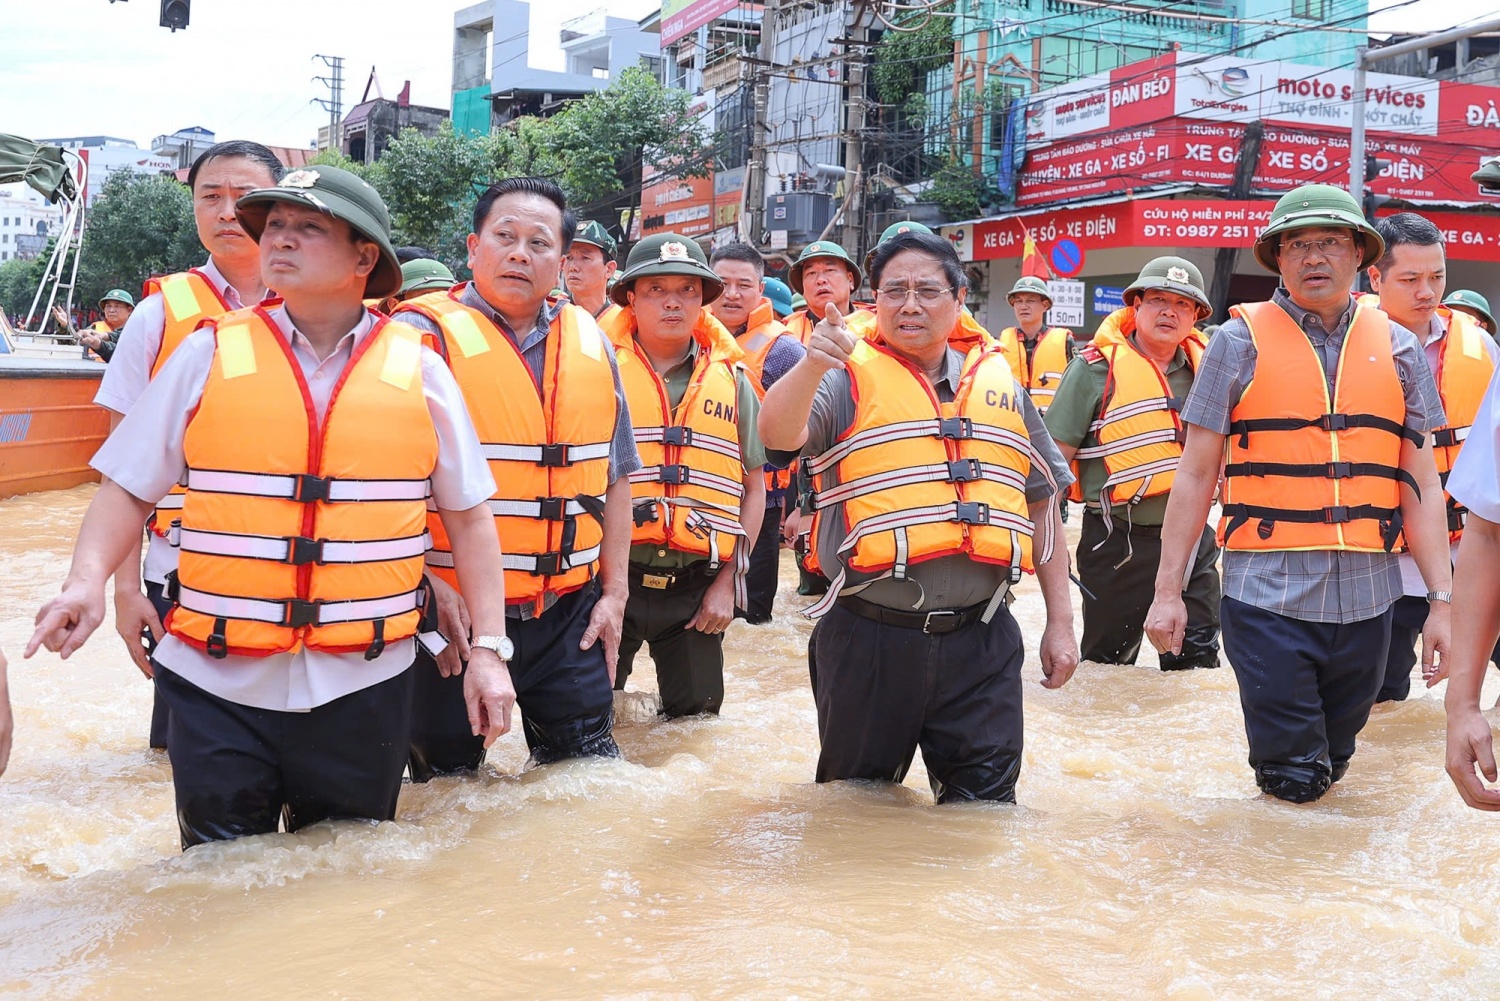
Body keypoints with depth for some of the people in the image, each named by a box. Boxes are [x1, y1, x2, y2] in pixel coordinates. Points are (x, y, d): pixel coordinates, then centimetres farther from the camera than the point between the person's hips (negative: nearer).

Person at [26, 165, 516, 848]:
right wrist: (88, 579, -13)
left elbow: (468, 516, 6)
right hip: (220, 687, 0)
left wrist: (488, 649, 1)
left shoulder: (418, 368, 2)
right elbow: (128, 487, 5)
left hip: (363, 687, 1)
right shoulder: (210, 356, 1)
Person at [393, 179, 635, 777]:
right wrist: (427, 583, -18)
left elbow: (615, 475, 15)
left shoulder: (590, 341, 9)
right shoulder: (425, 334, -7)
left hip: (570, 613, 4)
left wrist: (614, 591, 11)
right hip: (452, 613, -4)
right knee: (451, 782, 11)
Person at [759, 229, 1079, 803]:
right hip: (870, 642, -2)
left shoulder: (1000, 384, 11)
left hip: (981, 643, 3)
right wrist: (811, 365, -39)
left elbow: (1040, 505, 17)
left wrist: (1060, 622, 13)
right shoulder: (848, 379, 0)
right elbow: (778, 435, -20)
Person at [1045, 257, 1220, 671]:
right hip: (1119, 542, -4)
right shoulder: (1096, 368, -7)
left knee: (1200, 661, 9)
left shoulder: (1204, 365, 8)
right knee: (1108, 664, 9)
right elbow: (1055, 458, -7)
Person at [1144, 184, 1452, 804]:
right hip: (1268, 594, -3)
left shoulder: (1397, 349, 9)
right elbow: (1197, 475, 1)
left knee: (1331, 770, 15)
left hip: (1366, 597, 3)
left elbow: (1420, 484, 9)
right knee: (1291, 783, 0)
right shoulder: (1241, 341, 1)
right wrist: (1168, 591, -3)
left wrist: (1442, 601, 3)